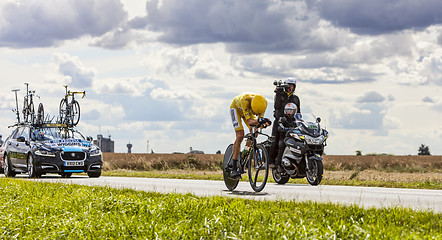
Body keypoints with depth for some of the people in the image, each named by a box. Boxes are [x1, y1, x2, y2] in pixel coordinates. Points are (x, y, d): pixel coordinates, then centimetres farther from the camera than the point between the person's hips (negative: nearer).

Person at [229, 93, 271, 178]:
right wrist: (258, 121, -67)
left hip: (247, 110, 6)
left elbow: (261, 117, -26)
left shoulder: (264, 103, -31)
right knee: (240, 135, -21)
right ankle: (234, 169, -23)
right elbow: (249, 121, -47)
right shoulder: (245, 100, -44)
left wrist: (264, 122, -49)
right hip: (236, 108, -5)